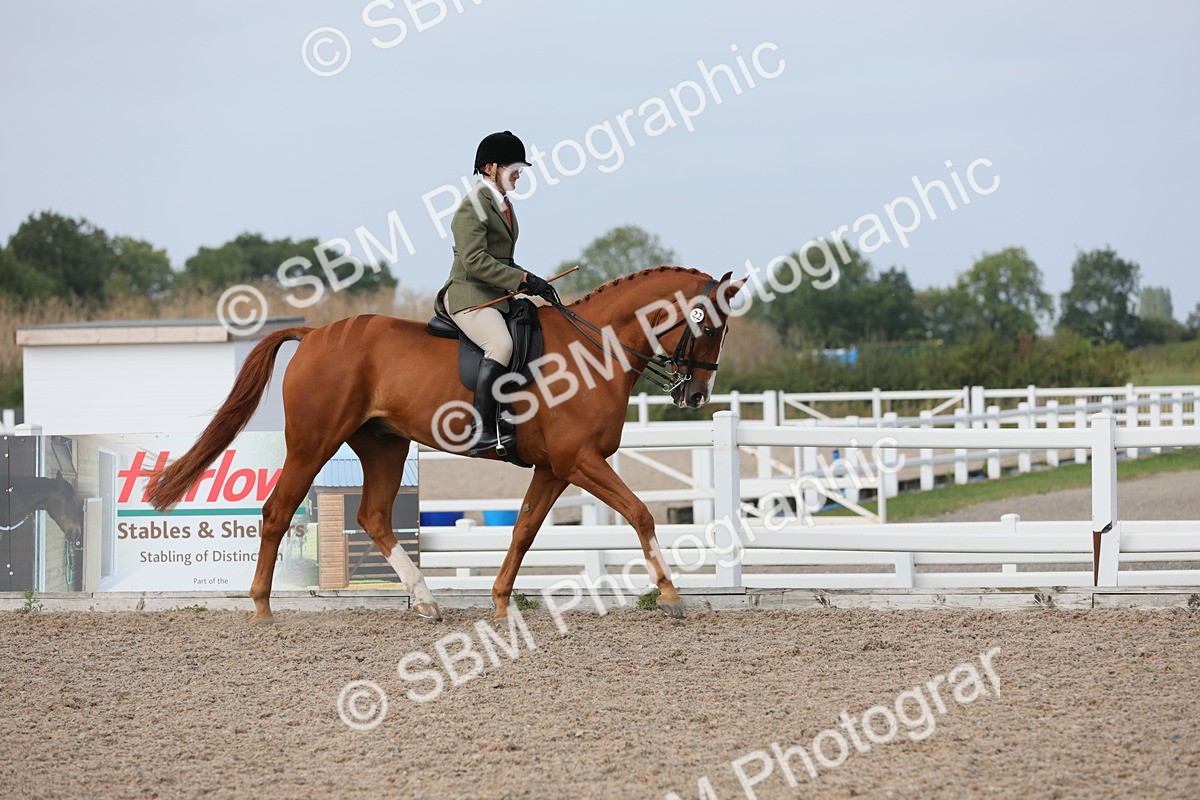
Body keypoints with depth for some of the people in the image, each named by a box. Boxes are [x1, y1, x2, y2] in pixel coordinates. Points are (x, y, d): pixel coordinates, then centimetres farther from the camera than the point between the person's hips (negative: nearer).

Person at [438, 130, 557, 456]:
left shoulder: (503, 204, 19)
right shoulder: (472, 206, -11)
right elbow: (475, 261, -21)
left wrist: (530, 283, 8)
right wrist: (524, 280, -22)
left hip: (498, 296, 10)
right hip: (470, 296, -10)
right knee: (501, 345, -33)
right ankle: (481, 432, -40)